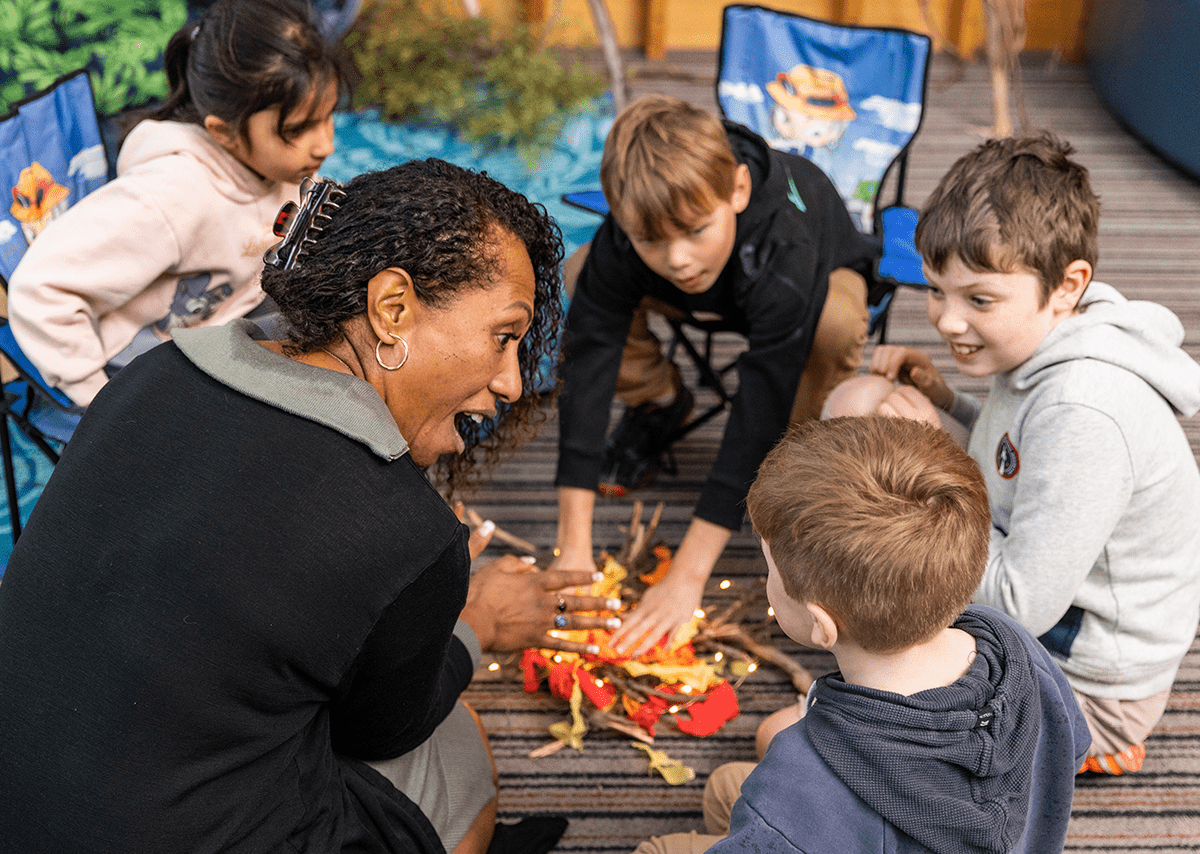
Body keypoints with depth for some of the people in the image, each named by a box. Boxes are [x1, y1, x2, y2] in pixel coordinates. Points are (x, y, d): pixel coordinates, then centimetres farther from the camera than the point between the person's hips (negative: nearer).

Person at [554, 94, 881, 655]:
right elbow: (585, 371, -36)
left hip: (824, 266, -3)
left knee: (835, 327, -40)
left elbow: (759, 412, -47)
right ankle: (660, 403, 6)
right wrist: (573, 550, -40)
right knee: (578, 284, -22)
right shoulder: (620, 248, -36)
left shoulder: (783, 256, -46)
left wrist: (688, 574, -48)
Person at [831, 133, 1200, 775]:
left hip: (1085, 691, -9)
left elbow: (1021, 606, -29)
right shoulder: (1037, 338, -6)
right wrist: (944, 404, -4)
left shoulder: (1084, 416, -34)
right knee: (862, 404, 4)